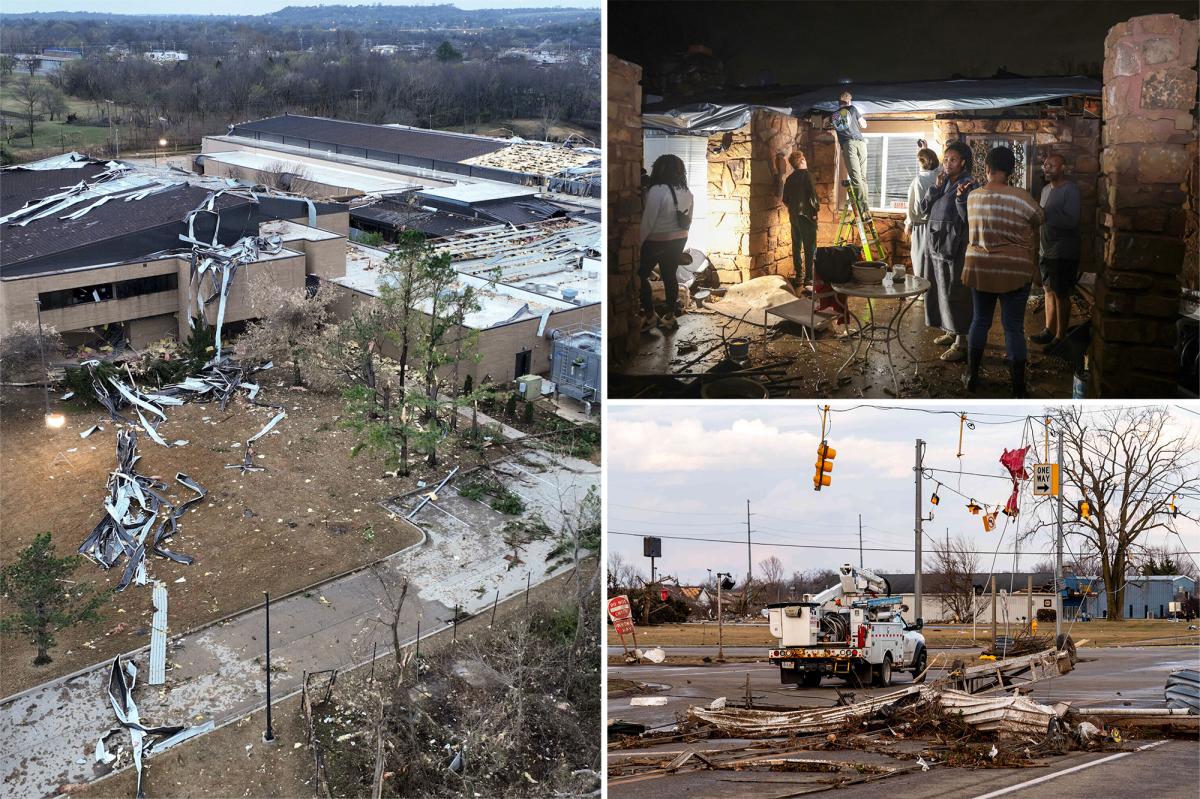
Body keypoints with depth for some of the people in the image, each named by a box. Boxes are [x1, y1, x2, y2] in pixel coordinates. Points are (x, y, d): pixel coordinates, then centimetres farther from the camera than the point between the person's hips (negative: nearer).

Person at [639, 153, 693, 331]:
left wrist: (638, 242, -8)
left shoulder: (657, 191, -21)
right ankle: (670, 317, 18)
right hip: (679, 240, 7)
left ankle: (650, 316, 5)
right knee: (670, 276, 15)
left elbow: (648, 221, -19)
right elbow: (688, 220, 10)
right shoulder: (687, 193, 1)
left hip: (657, 241, -7)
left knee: (641, 275, 6)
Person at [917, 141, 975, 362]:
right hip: (934, 246, 8)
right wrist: (935, 188, -6)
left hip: (953, 249, -8)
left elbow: (968, 219, -16)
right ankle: (949, 331, 29)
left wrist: (961, 197, -30)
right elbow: (922, 209, 5)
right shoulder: (942, 183, 12)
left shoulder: (968, 185, -9)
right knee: (938, 291, 15)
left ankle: (961, 342, -4)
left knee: (955, 294, -7)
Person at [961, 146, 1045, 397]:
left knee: (980, 321, 18)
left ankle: (972, 375, 24)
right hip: (1014, 271, -4)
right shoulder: (1020, 197, -15)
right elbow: (1039, 220, 2)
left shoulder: (972, 197, -2)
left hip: (979, 270, 4)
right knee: (1013, 327, 3)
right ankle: (1018, 386, 8)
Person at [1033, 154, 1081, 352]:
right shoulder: (1046, 189, 12)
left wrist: (1045, 214, -24)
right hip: (1047, 250, 8)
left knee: (1061, 294, -1)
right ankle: (1050, 331, 22)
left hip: (1064, 252, -8)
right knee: (1049, 290, 13)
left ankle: (1061, 336, 6)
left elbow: (1071, 221, -23)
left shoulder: (1071, 190, -14)